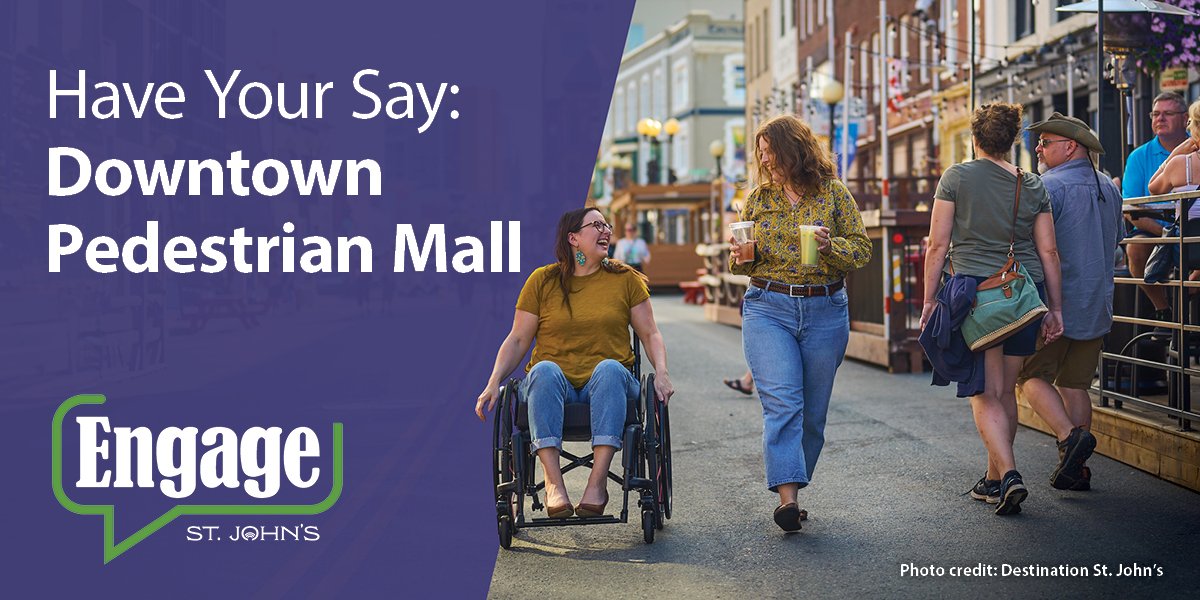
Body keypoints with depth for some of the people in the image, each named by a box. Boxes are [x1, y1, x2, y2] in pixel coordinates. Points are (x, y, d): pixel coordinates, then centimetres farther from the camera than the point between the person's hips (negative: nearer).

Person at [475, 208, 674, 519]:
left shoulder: (626, 279, 11)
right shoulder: (542, 280, 8)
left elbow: (650, 334, 10)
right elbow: (517, 339, 7)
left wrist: (661, 373, -8)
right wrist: (494, 383, -5)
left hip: (606, 386, 0)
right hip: (554, 386, 0)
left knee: (610, 368, -34)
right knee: (544, 370, -34)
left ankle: (598, 482, -39)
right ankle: (554, 483, -40)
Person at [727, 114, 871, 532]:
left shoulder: (833, 194, 3)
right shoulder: (759, 198, 9)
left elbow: (862, 250, 2)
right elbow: (744, 262, 16)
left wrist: (829, 244, -17)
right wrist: (742, 257, -8)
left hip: (824, 312, 0)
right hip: (768, 310, 0)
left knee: (812, 411, 7)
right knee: (782, 402, -15)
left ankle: (790, 488, 22)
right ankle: (787, 496, -21)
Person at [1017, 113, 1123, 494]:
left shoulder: (1050, 186, -12)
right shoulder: (1109, 189, 14)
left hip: (1056, 303, -7)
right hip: (1097, 306, 7)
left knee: (1033, 376, -1)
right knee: (1075, 385, 11)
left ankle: (1070, 436, -20)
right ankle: (1076, 470, 10)